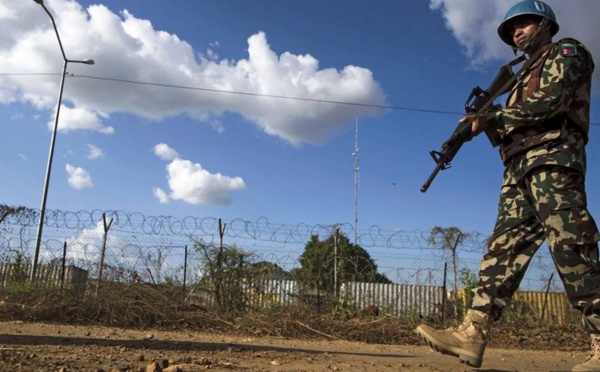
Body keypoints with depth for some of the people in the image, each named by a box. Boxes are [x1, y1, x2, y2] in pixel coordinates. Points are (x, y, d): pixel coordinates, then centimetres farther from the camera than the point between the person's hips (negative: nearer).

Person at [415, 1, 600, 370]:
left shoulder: (566, 53, 10)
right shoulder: (525, 75, 33)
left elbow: (551, 102, -10)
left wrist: (493, 117, -6)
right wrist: (490, 124, 8)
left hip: (553, 161, -8)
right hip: (520, 169, 8)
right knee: (504, 248, -6)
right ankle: (472, 335, -14)